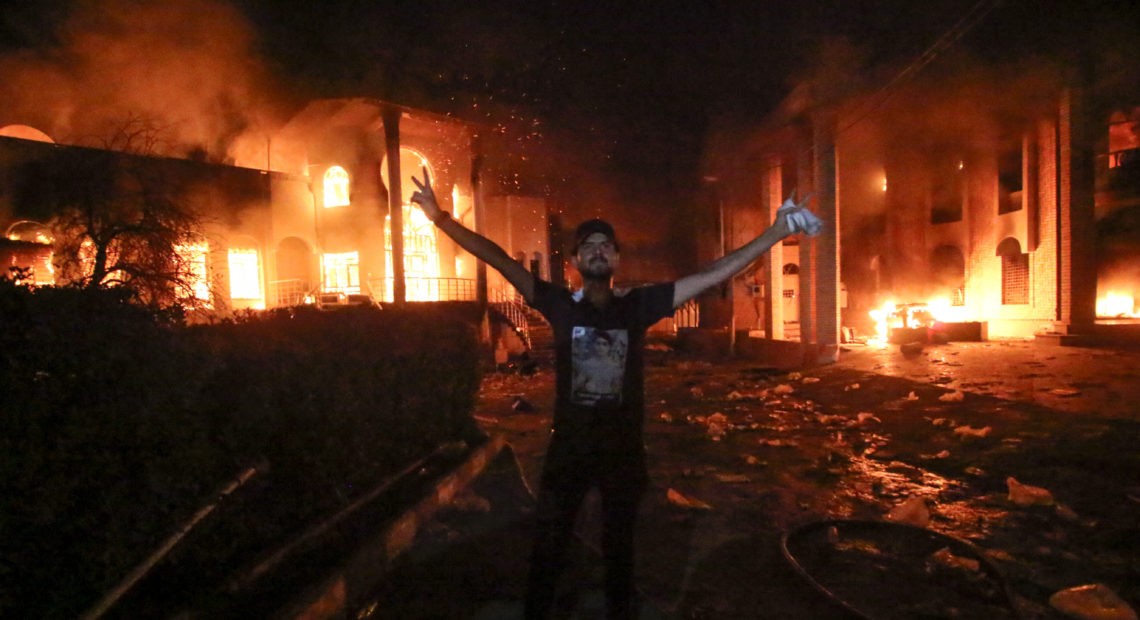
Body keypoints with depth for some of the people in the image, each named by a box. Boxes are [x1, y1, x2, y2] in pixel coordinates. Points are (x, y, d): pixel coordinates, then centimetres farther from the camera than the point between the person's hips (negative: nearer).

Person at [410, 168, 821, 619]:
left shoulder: (638, 305, -5)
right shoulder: (561, 305, -6)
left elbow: (712, 275, -6)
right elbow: (500, 260, -12)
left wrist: (775, 234, -7)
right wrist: (441, 218, -18)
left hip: (623, 447, 1)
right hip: (569, 446, -1)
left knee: (619, 544, 21)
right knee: (549, 546, 13)